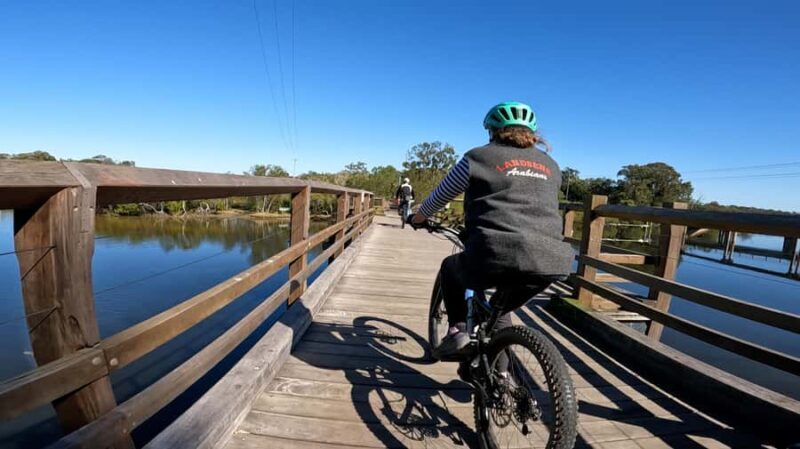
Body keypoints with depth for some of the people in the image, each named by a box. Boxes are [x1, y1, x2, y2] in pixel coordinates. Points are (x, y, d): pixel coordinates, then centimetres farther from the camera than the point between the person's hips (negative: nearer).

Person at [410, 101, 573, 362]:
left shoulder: (479, 157, 8)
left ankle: (458, 330, 17)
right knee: (500, 310, 32)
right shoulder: (550, 166, 21)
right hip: (552, 264, 5)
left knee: (450, 268, 27)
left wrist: (419, 217, 36)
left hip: (495, 258, -5)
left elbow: (440, 196, 18)